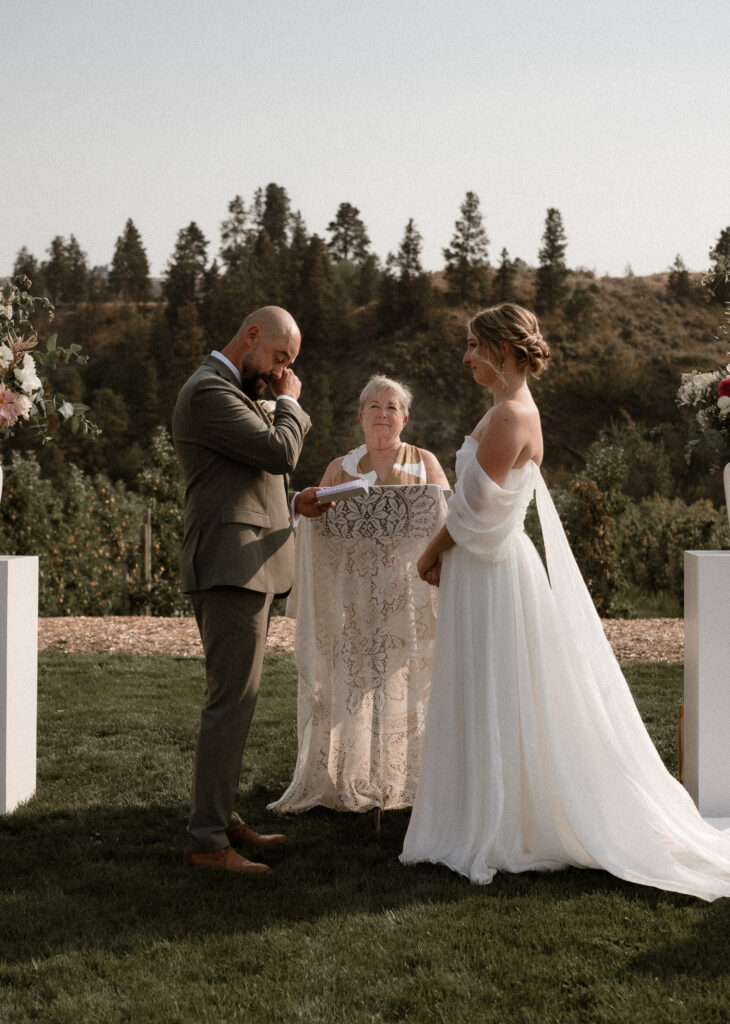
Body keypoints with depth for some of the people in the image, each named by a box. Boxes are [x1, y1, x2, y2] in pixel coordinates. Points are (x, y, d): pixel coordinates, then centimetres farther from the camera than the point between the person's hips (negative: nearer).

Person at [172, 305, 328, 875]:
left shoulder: (231, 394, 23)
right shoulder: (209, 390, -11)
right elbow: (279, 451, -18)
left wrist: (291, 505, 13)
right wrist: (289, 401, -1)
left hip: (246, 566, 11)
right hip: (231, 566, -11)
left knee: (234, 699, 13)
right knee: (232, 700, -11)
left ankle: (223, 818, 20)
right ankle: (206, 840, -8)